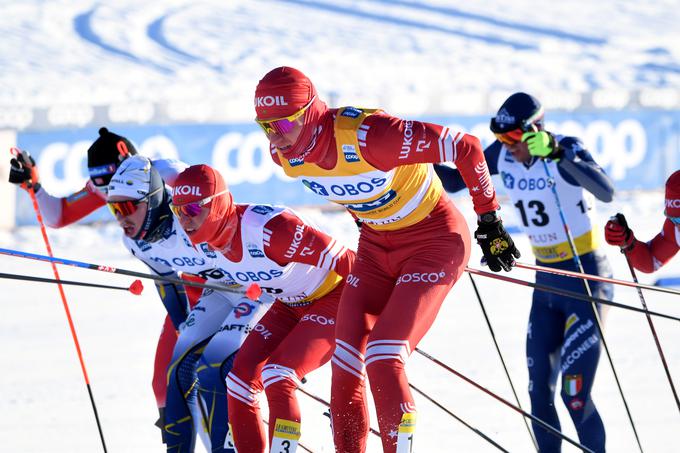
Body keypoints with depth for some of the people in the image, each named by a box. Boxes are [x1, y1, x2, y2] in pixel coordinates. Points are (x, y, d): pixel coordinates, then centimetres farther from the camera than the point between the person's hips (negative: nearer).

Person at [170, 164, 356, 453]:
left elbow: (345, 261, -28)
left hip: (335, 299, -8)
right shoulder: (208, 239, -10)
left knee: (275, 376, -25)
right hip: (290, 306, 8)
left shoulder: (268, 228, -35)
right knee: (239, 380, -4)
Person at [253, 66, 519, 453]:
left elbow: (465, 147, -26)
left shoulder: (365, 136, -34)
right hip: (377, 243, 7)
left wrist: (489, 220, -17)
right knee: (346, 362, -2)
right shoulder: (287, 154, -11)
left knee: (382, 360, -18)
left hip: (435, 240, -7)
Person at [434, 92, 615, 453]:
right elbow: (453, 182, 9)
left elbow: (605, 192, -38)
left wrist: (556, 153, -47)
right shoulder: (503, 155, -1)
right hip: (547, 283, 7)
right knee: (539, 391, 5)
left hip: (587, 280, -7)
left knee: (575, 394, -12)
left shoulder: (566, 150, -20)